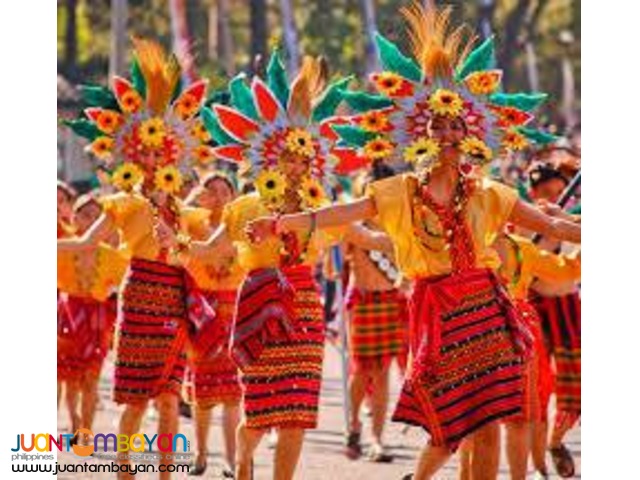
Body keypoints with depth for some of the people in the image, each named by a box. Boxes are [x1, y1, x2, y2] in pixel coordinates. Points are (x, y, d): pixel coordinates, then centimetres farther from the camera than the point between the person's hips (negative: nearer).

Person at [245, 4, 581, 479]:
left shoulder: (487, 196, 7)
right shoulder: (400, 193, 0)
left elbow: (549, 224, 8)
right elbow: (340, 214, -11)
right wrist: (281, 223, -24)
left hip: (486, 309, 2)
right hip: (438, 312, -2)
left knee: (488, 427, -3)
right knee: (449, 430, 0)